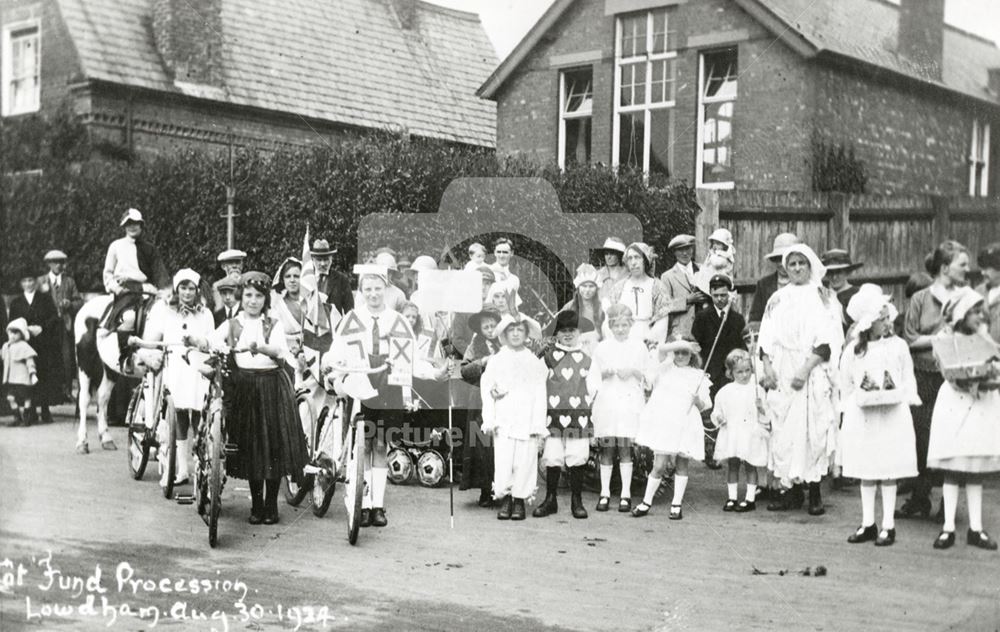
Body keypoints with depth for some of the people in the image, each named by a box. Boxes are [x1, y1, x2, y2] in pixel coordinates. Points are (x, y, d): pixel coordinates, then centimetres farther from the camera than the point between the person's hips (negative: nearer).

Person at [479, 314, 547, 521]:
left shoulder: (536, 362, 6)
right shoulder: (496, 360, 9)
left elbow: (540, 395, 4)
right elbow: (486, 390, 7)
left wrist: (538, 424, -3)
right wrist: (489, 420, 0)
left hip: (527, 422, 0)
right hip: (503, 422, 0)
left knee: (525, 462, -2)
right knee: (502, 461, -4)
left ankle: (520, 500, 9)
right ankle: (504, 499, 7)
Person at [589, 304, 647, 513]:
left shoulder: (639, 347, 9)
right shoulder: (602, 347, 10)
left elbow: (648, 376, 9)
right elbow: (593, 377, 10)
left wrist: (633, 372, -8)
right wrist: (604, 374, -10)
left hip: (630, 403, -1)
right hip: (606, 403, 1)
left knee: (625, 449, -3)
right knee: (607, 449, 2)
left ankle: (626, 494, 2)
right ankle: (604, 494, 8)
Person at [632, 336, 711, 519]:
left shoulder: (698, 375, 10)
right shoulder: (665, 366, 9)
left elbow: (705, 405, 10)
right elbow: (662, 349, -11)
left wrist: (697, 401, -10)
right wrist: (683, 344, -17)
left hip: (685, 425, 1)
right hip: (662, 421, -1)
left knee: (681, 464, 6)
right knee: (660, 465, -5)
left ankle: (676, 504, 16)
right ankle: (646, 502, 10)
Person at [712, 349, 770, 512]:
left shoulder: (757, 390, 0)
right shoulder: (725, 391, 5)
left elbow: (765, 416, 1)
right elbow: (717, 411, 11)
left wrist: (761, 407, -19)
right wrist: (719, 418, -9)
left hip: (751, 435, -2)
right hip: (731, 435, 2)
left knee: (750, 466, 3)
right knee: (732, 466, 8)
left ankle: (750, 499, 10)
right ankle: (732, 498, 15)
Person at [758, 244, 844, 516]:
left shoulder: (823, 297, 3)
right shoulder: (778, 299, 13)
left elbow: (827, 340, -6)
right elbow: (767, 337, 10)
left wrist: (806, 369, -16)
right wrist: (767, 366, -5)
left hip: (813, 373, -3)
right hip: (782, 374, 3)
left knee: (813, 430, -6)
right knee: (785, 430, -1)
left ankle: (814, 492, 0)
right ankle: (792, 490, 5)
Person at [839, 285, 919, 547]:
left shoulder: (898, 346, 0)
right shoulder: (853, 351, 1)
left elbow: (909, 380, 5)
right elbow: (846, 386, 10)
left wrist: (902, 395, -9)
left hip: (893, 417, -1)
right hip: (861, 418, 1)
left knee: (889, 471, 1)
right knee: (866, 473, 7)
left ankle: (888, 525, 8)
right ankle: (868, 524, 16)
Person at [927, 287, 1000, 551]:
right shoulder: (947, 338, -4)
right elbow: (953, 376, -12)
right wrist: (977, 382, -26)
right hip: (955, 405, -4)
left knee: (976, 471, 7)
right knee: (952, 469, -1)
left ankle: (975, 529, 12)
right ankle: (948, 527, 5)